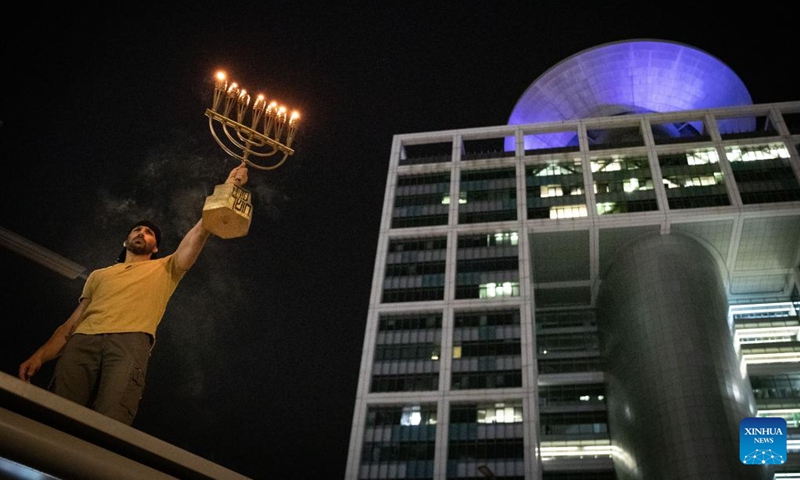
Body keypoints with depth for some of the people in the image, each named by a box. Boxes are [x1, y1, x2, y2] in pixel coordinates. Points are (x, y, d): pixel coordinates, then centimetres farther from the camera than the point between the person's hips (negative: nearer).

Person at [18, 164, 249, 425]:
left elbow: (200, 231, 17)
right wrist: (40, 355, 10)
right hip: (82, 342, 3)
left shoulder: (165, 269, 28)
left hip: (130, 342, -3)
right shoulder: (99, 275, 37)